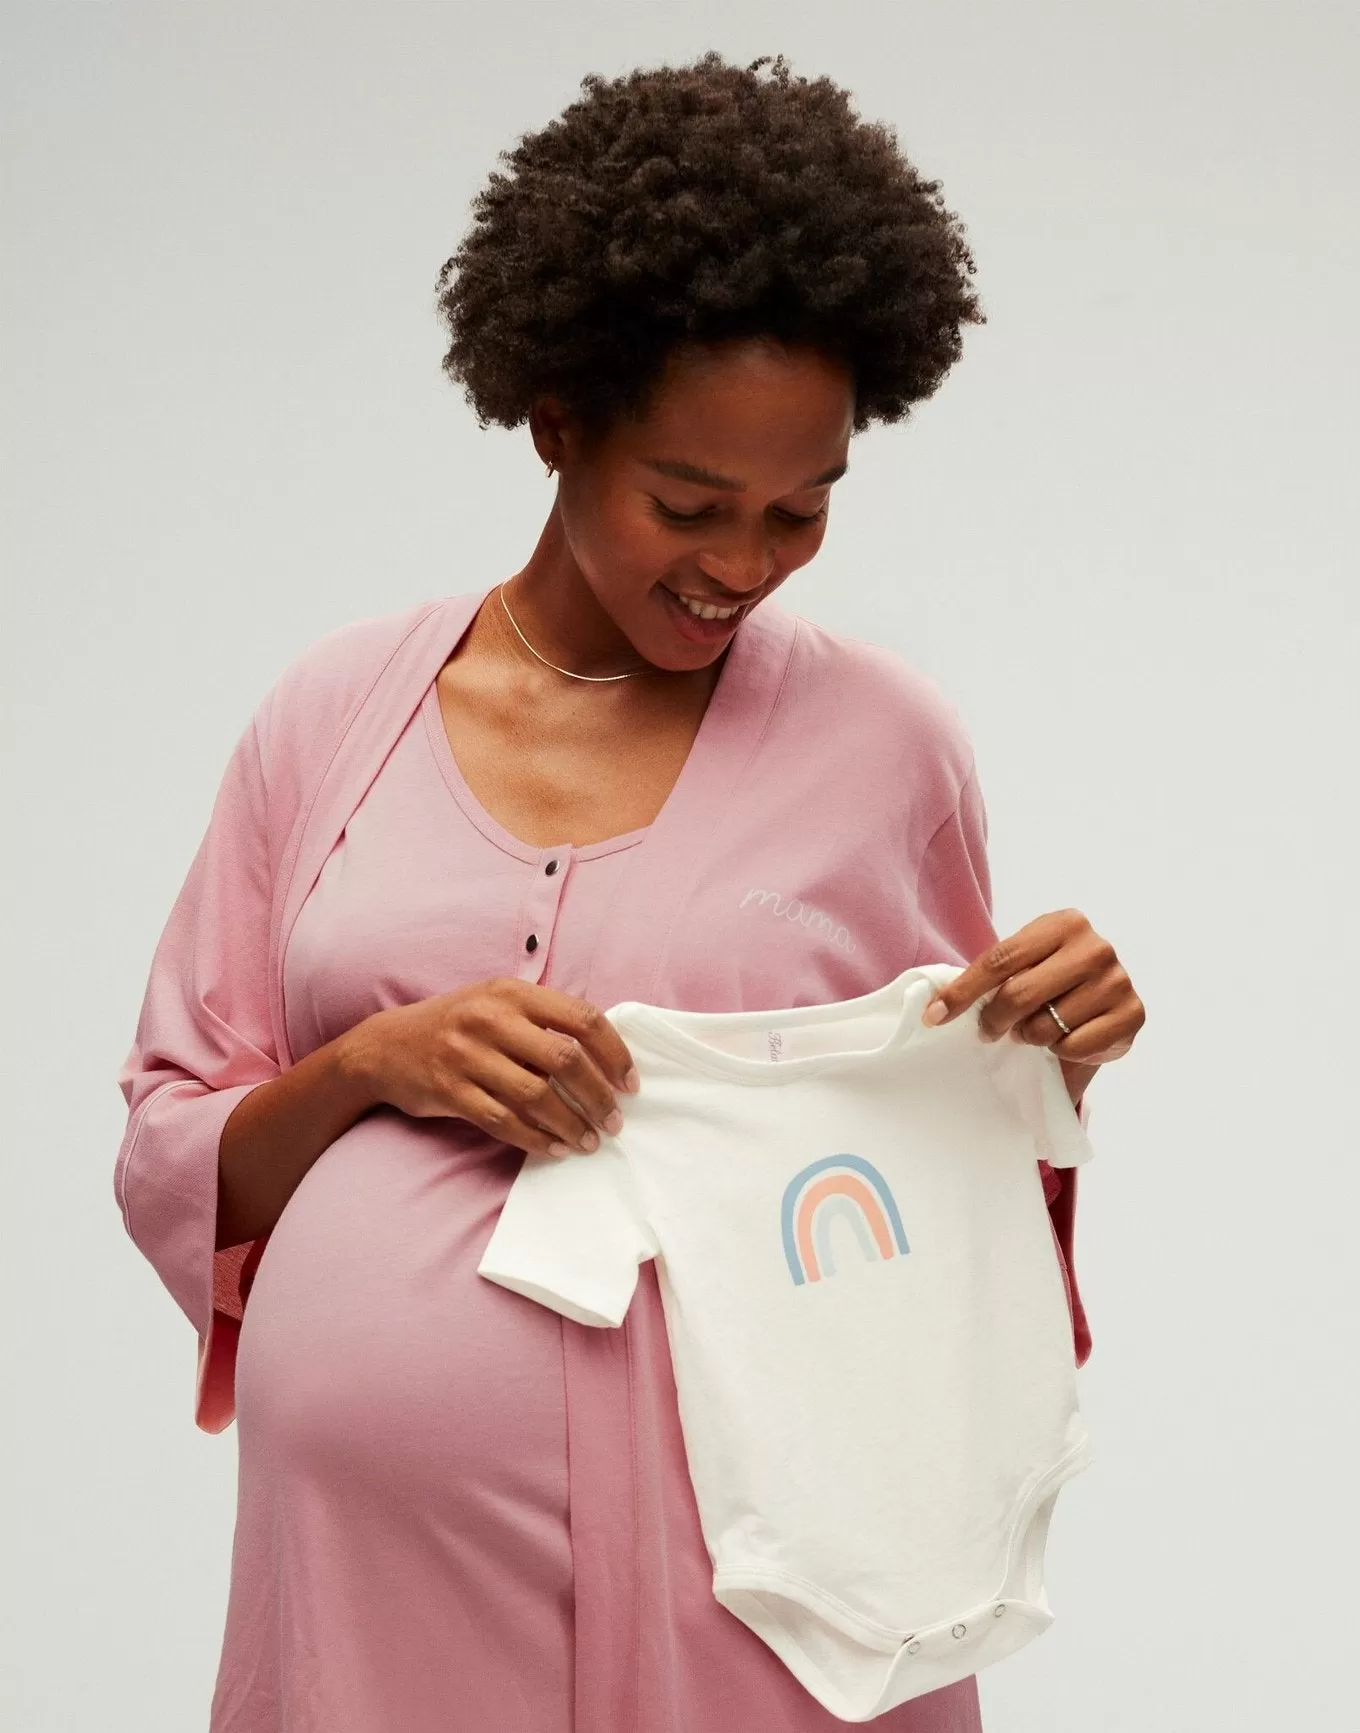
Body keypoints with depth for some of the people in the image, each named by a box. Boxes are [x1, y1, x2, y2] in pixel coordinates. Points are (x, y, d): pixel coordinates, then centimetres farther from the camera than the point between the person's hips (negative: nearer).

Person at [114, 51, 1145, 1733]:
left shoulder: (885, 740, 1)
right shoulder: (334, 713, 3)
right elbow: (170, 1161, 6)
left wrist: (1054, 1063, -9)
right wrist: (369, 1067, -12)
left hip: (745, 1584, -1)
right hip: (367, 1564, 1)